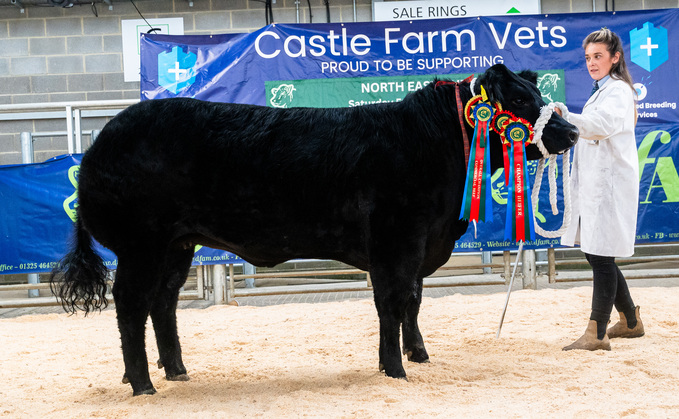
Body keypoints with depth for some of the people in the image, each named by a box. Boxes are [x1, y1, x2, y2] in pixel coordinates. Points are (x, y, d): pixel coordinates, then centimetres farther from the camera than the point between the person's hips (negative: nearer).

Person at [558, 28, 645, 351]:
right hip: (594, 185, 10)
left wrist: (565, 118, -43)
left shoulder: (618, 91, -9)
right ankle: (630, 322, 27)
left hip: (610, 185, -10)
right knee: (596, 254, 14)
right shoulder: (602, 91, 23)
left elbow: (602, 125, -30)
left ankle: (596, 333, -8)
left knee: (601, 255, -10)